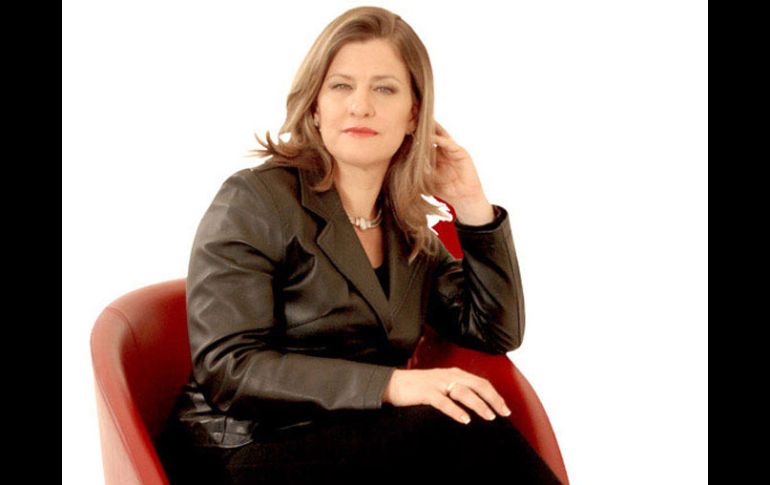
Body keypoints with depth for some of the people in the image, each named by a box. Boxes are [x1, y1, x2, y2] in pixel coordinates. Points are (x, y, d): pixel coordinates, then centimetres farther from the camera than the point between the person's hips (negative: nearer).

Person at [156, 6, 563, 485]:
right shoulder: (254, 199, -4)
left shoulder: (409, 230, 14)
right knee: (462, 427, -28)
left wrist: (473, 207, 4)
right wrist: (389, 384, -24)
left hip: (358, 446, 5)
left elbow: (498, 333, 15)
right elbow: (227, 368, -13)